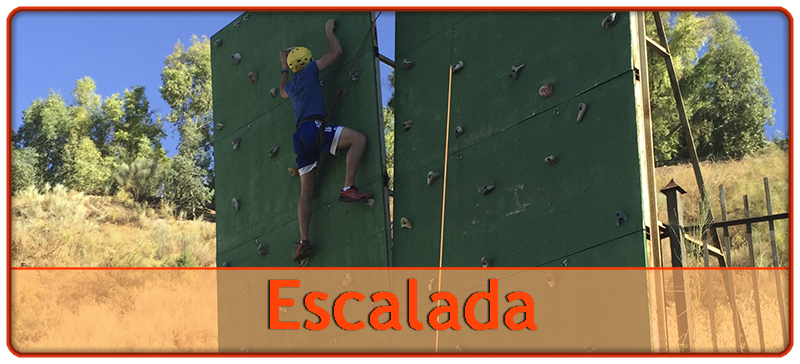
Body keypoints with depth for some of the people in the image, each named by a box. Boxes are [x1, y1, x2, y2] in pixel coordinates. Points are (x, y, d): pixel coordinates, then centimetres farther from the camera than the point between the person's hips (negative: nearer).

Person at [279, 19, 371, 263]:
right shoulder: (309, 71, 8)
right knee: (359, 138, -13)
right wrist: (329, 31, 27)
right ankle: (348, 188, -27)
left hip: (301, 137, 7)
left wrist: (284, 69, 62)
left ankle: (303, 241, -1)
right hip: (313, 127, -7)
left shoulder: (291, 85, 27)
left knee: (306, 192, 6)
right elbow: (336, 51, 12)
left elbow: (283, 92, 53)